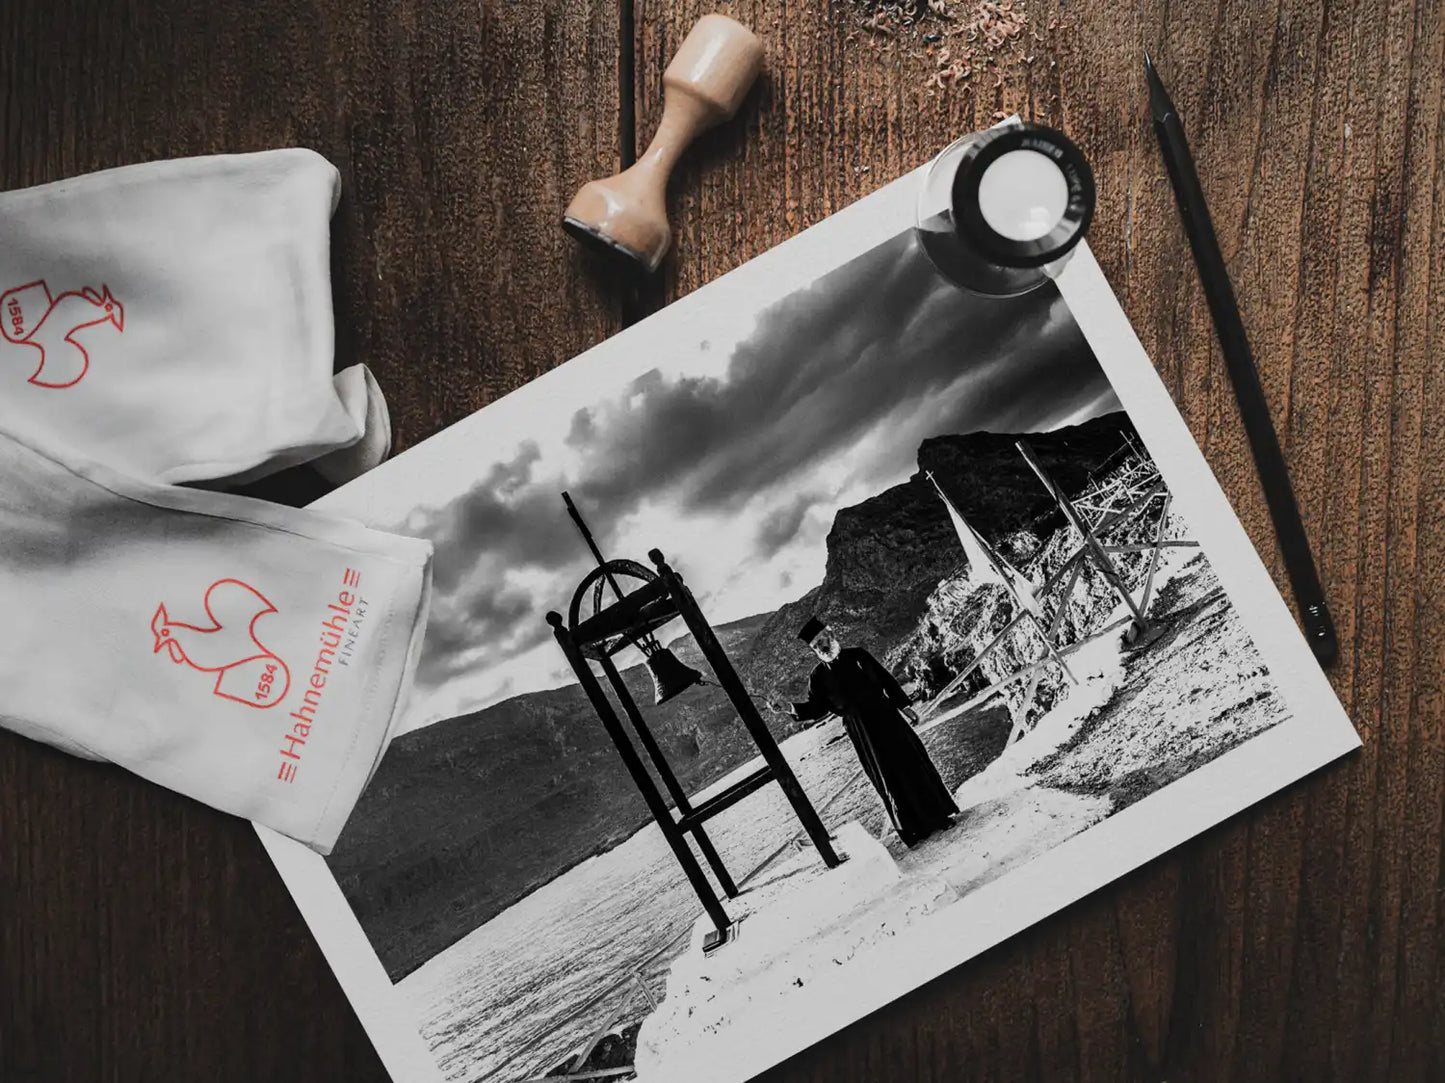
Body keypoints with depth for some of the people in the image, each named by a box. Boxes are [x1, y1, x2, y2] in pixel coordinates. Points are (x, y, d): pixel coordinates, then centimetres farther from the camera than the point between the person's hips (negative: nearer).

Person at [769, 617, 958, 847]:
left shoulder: (857, 656, 3)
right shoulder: (819, 677, -1)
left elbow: (886, 680, 8)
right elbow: (816, 708, 0)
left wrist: (903, 705, 6)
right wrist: (789, 710, -16)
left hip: (887, 716, 2)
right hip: (861, 731, -2)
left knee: (914, 762, 6)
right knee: (888, 778, 0)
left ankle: (940, 814, 21)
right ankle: (912, 830, 11)